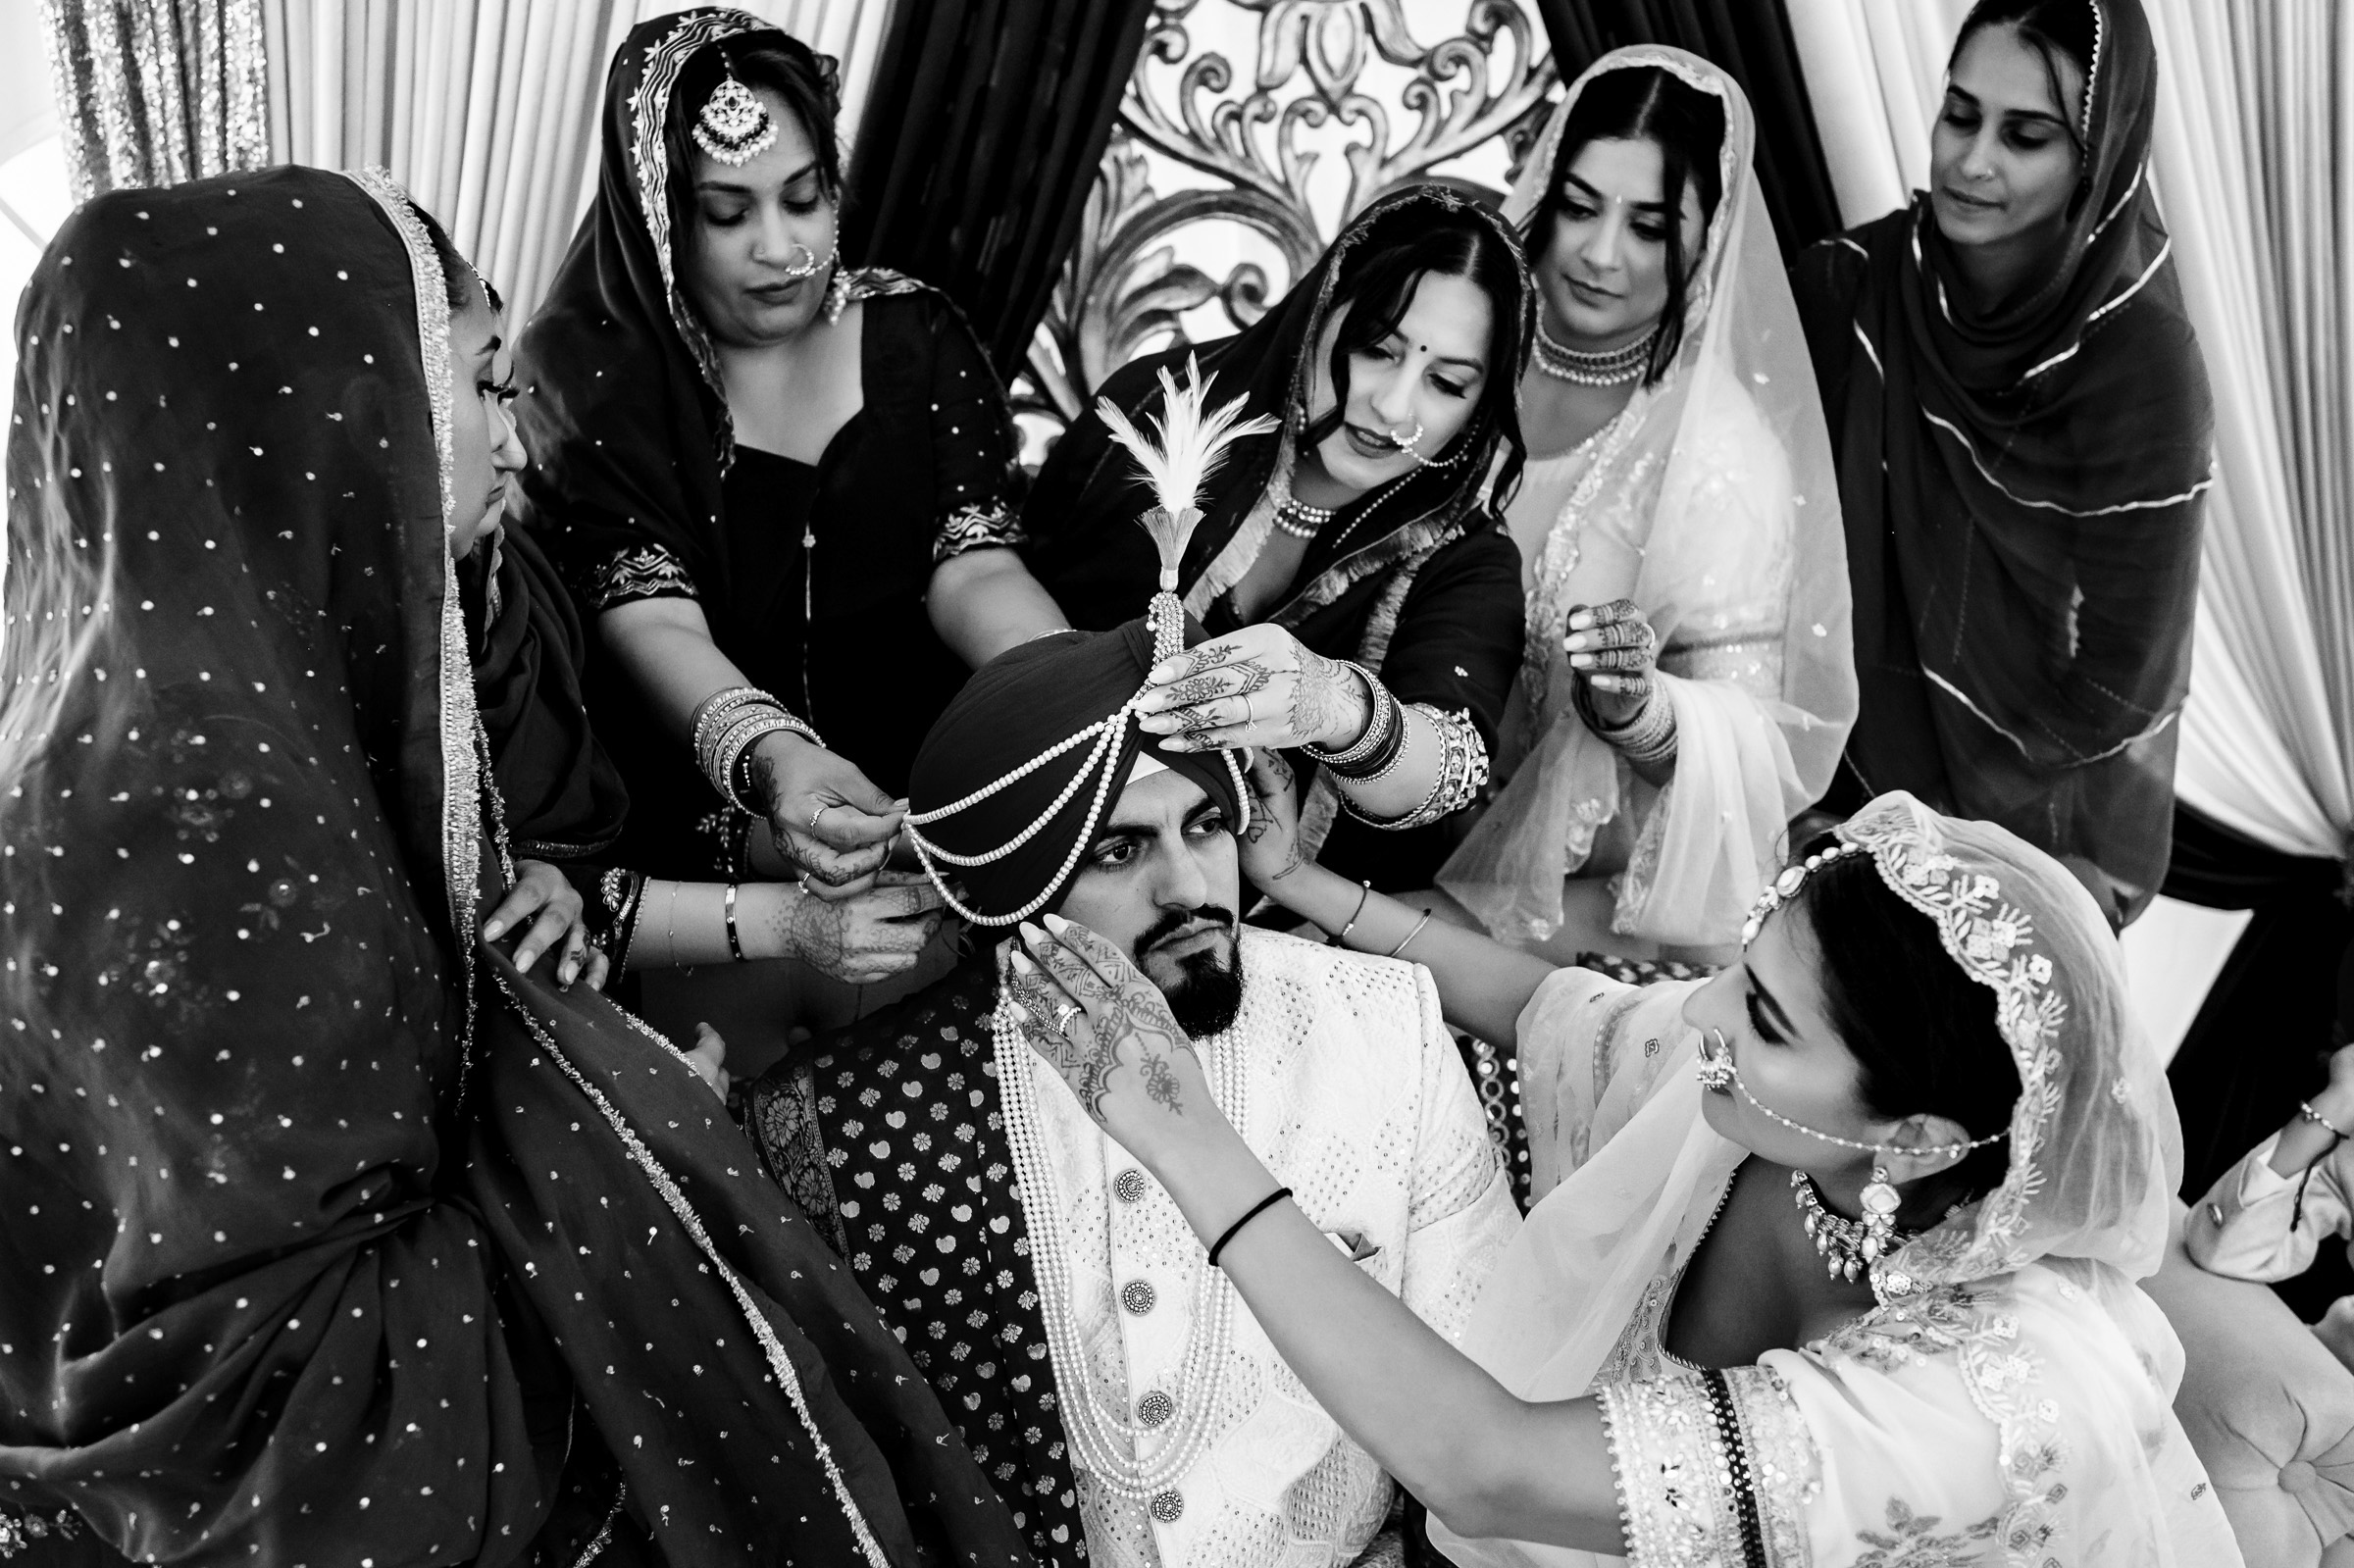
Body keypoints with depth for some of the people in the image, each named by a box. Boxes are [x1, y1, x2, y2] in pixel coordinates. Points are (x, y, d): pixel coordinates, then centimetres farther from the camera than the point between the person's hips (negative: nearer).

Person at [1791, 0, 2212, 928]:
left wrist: (1936, 814, -12)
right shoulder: (1853, 284, -12)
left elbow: (2115, 686, -17)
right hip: (1856, 772, 4)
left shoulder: (2139, 366, -23)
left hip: (2044, 826, -3)